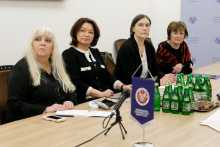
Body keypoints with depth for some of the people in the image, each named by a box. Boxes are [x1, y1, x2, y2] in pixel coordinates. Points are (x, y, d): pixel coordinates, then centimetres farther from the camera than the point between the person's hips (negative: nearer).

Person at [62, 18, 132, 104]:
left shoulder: (96, 52, 22)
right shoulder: (68, 54, -1)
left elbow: (107, 76, 20)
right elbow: (76, 83, -12)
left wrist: (122, 87, 1)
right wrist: (100, 93, -21)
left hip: (104, 100, 7)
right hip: (84, 102, -7)